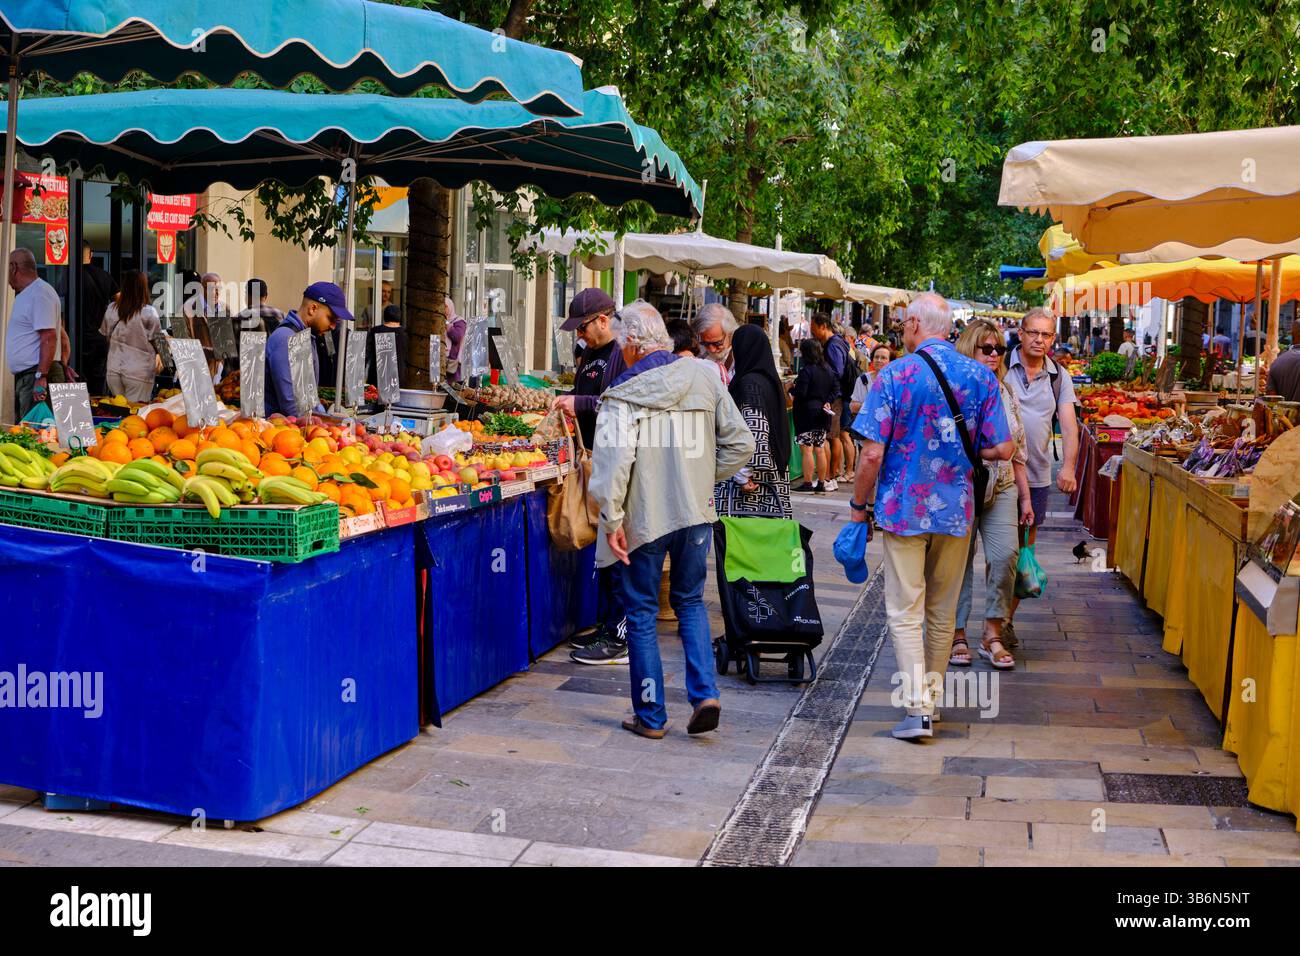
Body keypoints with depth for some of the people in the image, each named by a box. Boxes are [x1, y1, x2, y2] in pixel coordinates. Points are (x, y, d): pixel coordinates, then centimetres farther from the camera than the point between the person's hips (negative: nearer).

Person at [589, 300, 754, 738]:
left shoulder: (624, 396, -14)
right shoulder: (705, 377, 0)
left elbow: (613, 462, -22)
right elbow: (741, 443, 3)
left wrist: (611, 521, -13)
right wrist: (705, 478, 13)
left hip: (645, 519, -4)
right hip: (696, 513, 4)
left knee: (641, 612, 10)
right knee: (690, 602, 21)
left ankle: (650, 716, 16)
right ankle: (705, 692, 6)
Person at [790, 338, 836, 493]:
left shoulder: (806, 370, -15)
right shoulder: (827, 369, 9)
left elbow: (800, 393, -19)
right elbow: (836, 388, 14)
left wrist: (791, 389, 0)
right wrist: (827, 402, 8)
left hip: (806, 413, -8)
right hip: (821, 414, 8)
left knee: (806, 449, -5)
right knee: (820, 449, 11)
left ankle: (807, 483, -5)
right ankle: (821, 483, 15)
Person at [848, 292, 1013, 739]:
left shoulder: (895, 375, -10)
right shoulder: (981, 376, 0)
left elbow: (873, 454, -13)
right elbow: (1002, 449, -1)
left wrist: (859, 504, 1)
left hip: (904, 509, -4)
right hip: (957, 511, 4)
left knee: (905, 614, 1)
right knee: (942, 614, 16)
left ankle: (918, 708, -6)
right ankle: (932, 695, 28)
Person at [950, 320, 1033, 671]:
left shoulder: (1006, 392, 14)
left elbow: (1017, 449, 18)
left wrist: (1025, 497, 16)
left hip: (1002, 487, 5)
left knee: (1006, 553, -10)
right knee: (960, 560, 2)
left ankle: (993, 634, 2)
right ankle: (957, 634, 16)